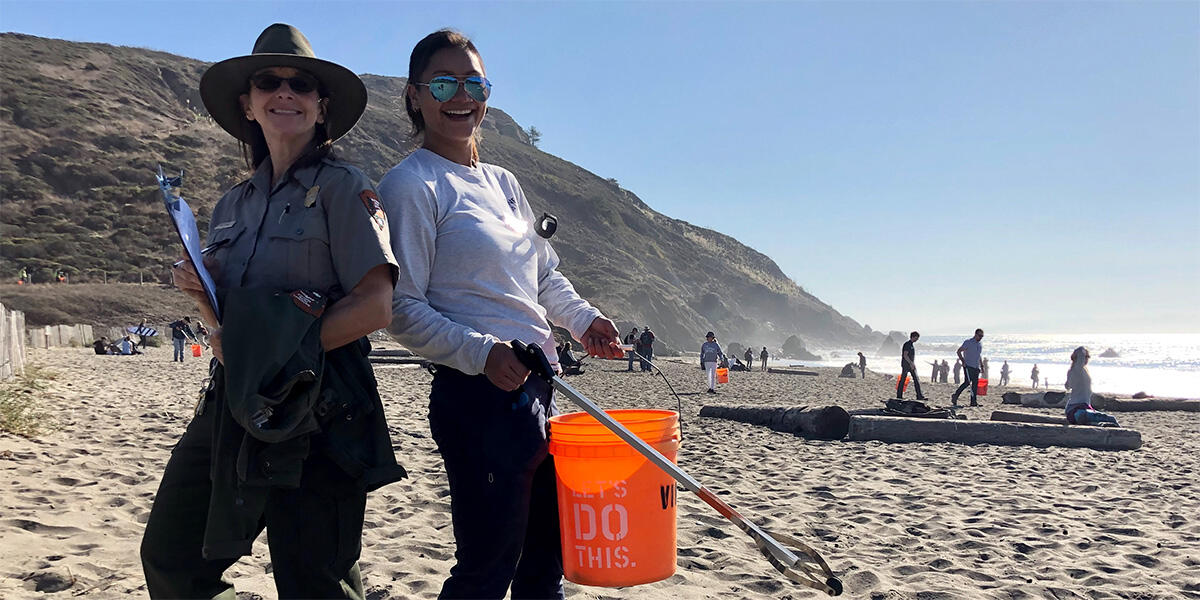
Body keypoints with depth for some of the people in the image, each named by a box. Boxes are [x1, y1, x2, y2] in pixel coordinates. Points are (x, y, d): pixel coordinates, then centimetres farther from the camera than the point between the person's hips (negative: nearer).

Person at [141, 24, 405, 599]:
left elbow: (375, 306, -14)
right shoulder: (233, 204, 14)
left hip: (315, 410, -6)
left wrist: (273, 349, -17)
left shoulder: (342, 187, -5)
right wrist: (200, 293, -1)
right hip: (234, 403, 7)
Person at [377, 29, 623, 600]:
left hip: (538, 388, 8)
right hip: (478, 394, -8)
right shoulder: (411, 184, -7)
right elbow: (402, 307, -12)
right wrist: (481, 352, -24)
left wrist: (582, 318, 6)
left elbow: (545, 273, 24)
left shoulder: (503, 182, 17)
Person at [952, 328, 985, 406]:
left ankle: (974, 401, 4)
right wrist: (963, 361, -14)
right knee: (968, 382, -16)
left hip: (976, 367, 7)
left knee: (975, 383, 1)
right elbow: (959, 351, -6)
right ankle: (955, 396, -6)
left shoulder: (980, 344, 15)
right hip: (968, 366, -7)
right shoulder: (968, 342, -6)